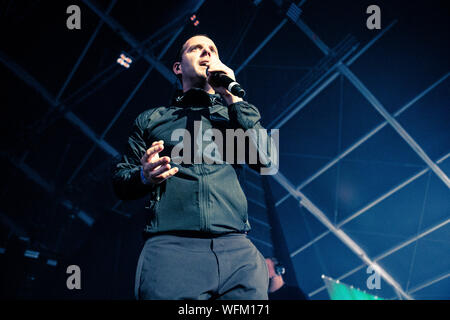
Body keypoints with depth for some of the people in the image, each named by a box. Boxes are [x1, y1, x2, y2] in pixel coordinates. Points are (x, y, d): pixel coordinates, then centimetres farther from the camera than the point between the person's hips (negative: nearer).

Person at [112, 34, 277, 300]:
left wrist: (232, 98, 4)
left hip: (235, 248, 1)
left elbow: (268, 161, 5)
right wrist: (144, 177, -5)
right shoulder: (153, 119, 22)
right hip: (169, 246, -1)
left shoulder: (234, 115, 23)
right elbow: (120, 180, 18)